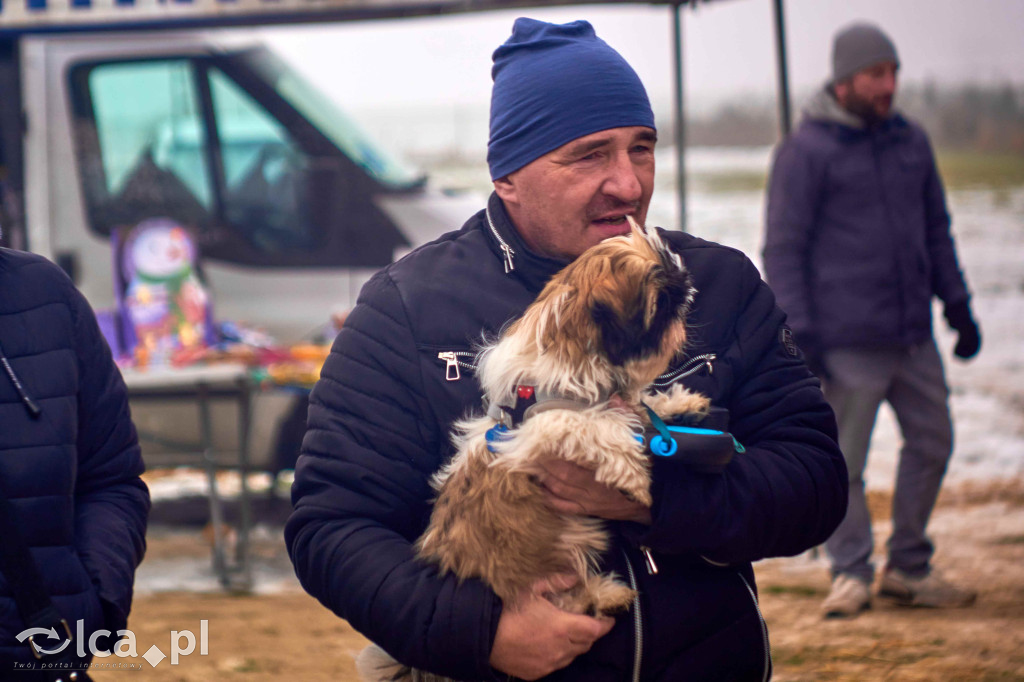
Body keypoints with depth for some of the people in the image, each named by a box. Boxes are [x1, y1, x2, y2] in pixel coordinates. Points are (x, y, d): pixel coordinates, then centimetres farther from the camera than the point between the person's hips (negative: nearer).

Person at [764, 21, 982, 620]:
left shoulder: (911, 141, 12)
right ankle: (852, 574, 11)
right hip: (846, 342, -6)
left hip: (913, 334, 6)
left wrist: (959, 306, 17)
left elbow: (937, 229, 21)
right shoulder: (807, 151, -6)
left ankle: (909, 569, 20)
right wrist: (800, 333, -13)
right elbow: (783, 249, -6)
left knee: (932, 441, 8)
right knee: (843, 460, -3)